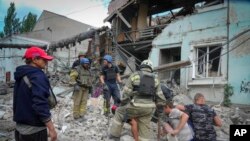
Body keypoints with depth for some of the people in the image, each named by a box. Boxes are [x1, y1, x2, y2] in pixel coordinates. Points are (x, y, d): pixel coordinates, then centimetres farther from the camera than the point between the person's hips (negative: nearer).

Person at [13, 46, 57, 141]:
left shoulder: (21, 75, 8)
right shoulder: (38, 76, -20)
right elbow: (40, 105, -27)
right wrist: (51, 129, -23)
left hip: (20, 128, 8)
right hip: (34, 130, -8)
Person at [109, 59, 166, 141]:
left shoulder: (135, 75, 3)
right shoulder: (155, 78, 14)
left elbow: (126, 92, -1)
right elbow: (159, 96, 11)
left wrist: (123, 104, 10)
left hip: (136, 106, -3)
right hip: (149, 108, 3)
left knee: (119, 113, 20)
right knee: (145, 128, 15)